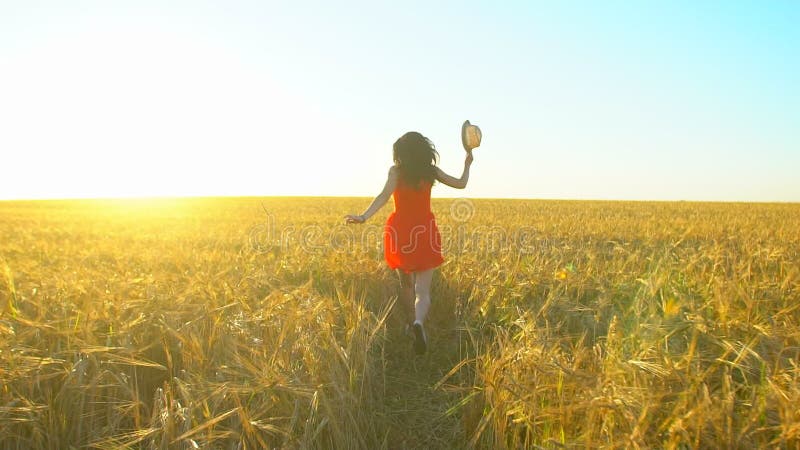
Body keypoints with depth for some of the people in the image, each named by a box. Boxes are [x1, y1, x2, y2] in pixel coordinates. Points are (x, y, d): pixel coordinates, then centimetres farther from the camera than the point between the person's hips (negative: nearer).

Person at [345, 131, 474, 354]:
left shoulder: (396, 170, -2)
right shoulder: (431, 171, 3)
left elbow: (385, 195, -19)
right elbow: (461, 184, 11)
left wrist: (364, 217, -29)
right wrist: (467, 164, 28)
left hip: (400, 230, 0)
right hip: (425, 232, 0)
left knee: (406, 282, 22)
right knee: (422, 289, -5)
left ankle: (411, 322, 34)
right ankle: (419, 323, -33)